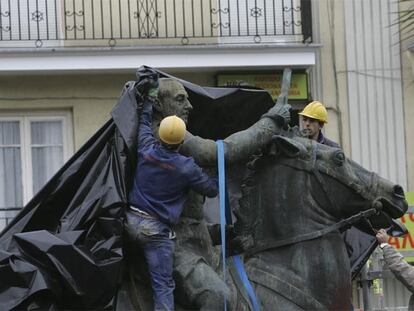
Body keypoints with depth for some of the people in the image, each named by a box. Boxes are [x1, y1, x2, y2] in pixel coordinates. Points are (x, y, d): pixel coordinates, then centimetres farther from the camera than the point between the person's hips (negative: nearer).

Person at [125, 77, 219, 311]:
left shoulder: (147, 150, 1)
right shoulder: (186, 167, -10)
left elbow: (144, 124, 22)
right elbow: (212, 190, 2)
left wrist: (149, 102, 36)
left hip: (133, 220, 5)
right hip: (157, 230, -4)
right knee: (163, 285, -4)